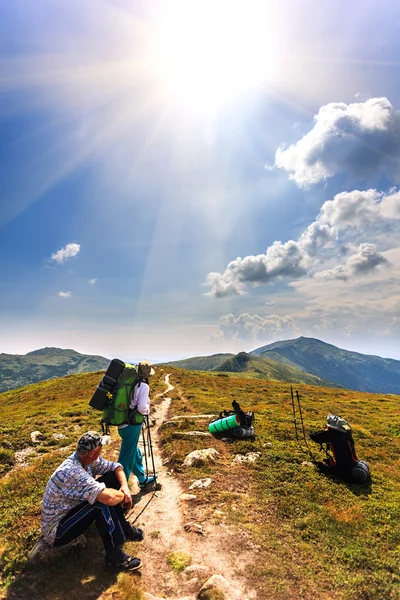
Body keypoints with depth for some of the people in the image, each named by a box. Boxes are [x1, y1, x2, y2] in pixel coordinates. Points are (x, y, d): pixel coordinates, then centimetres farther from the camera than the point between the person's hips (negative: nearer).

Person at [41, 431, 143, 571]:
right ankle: (115, 556, -14)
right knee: (102, 503, -31)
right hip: (56, 532, -9)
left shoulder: (88, 459, -10)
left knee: (112, 478, -4)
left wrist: (125, 487, -18)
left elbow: (116, 467, 1)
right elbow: (108, 498, -45)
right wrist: (123, 495, -23)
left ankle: (124, 529, 8)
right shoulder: (71, 472, -38)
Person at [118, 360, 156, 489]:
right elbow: (142, 408, -23)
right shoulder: (143, 386, -16)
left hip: (122, 423, 8)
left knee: (135, 453, 23)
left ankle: (142, 479, 40)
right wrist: (148, 410, -1)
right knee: (127, 457, 3)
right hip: (131, 426, -8)